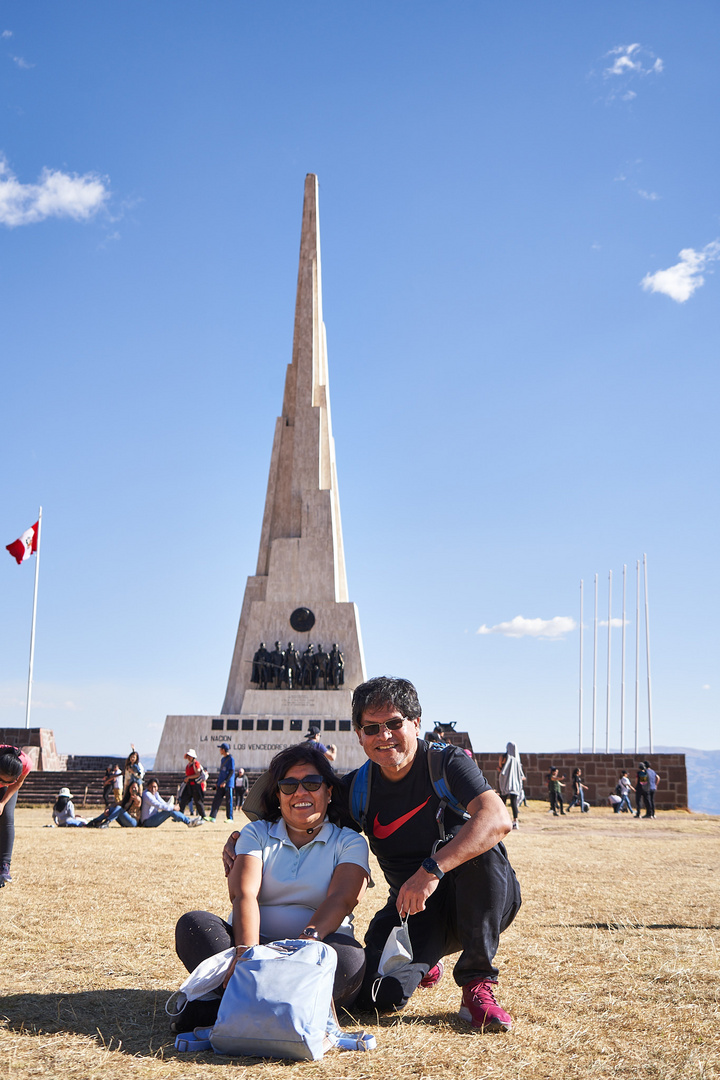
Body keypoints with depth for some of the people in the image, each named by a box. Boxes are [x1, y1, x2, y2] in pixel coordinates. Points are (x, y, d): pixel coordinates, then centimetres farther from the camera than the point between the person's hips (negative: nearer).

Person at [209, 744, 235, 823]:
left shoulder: (230, 759, -9)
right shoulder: (222, 759, 17)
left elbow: (231, 772, -14)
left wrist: (225, 782, -20)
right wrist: (217, 782, 18)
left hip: (228, 784, -8)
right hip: (221, 784, 8)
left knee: (228, 801, -4)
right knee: (216, 800, 2)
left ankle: (230, 818, 1)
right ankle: (212, 817, 1)